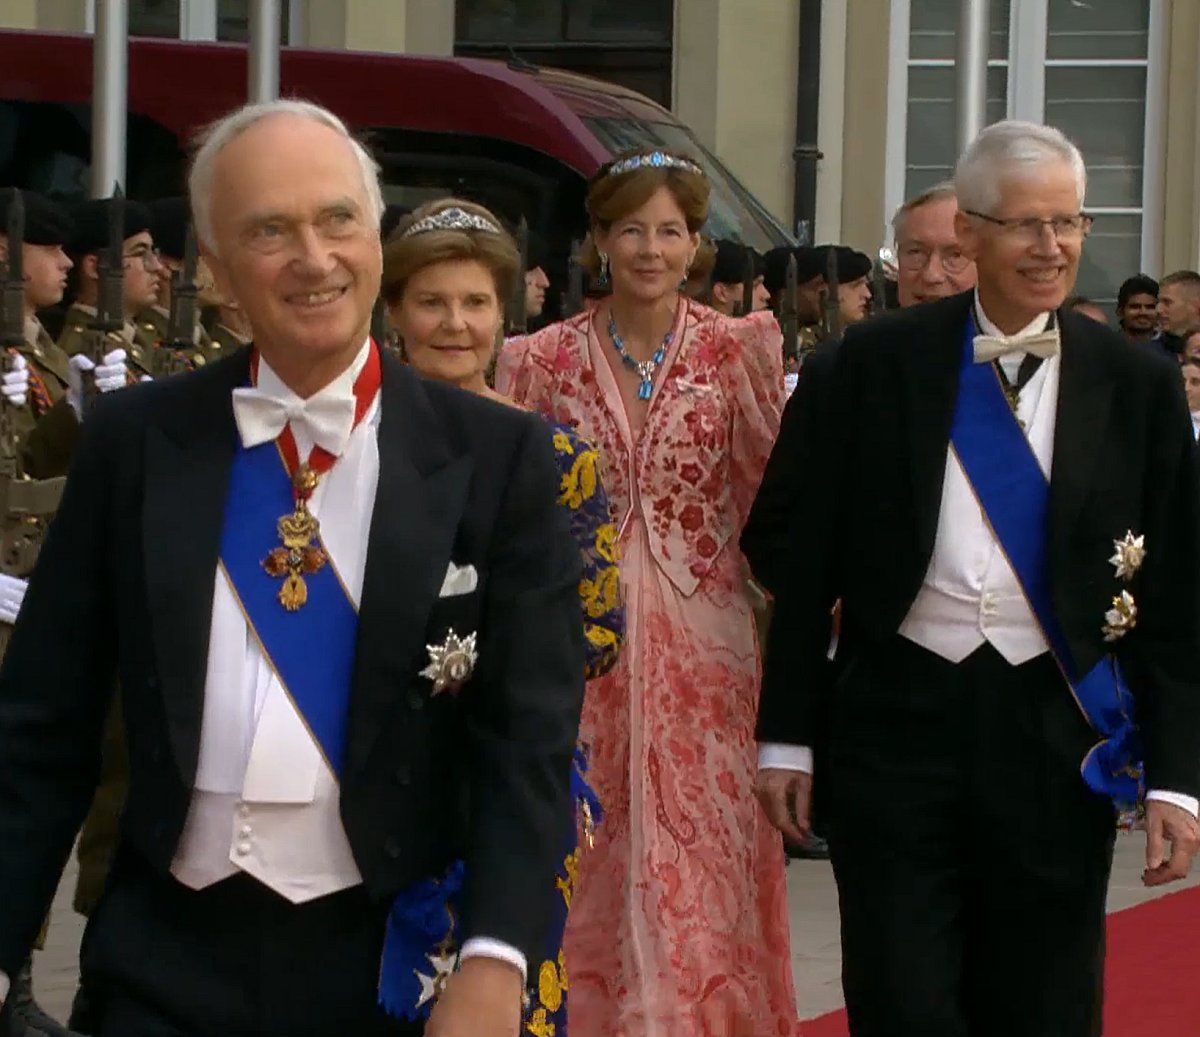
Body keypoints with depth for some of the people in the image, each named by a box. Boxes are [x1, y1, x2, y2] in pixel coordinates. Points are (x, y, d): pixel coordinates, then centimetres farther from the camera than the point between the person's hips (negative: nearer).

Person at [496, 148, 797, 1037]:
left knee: (701, 869, 0)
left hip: (701, 644, -1)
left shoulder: (736, 348, 0)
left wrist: (764, 367, -14)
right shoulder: (546, 360, 3)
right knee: (591, 872, 5)